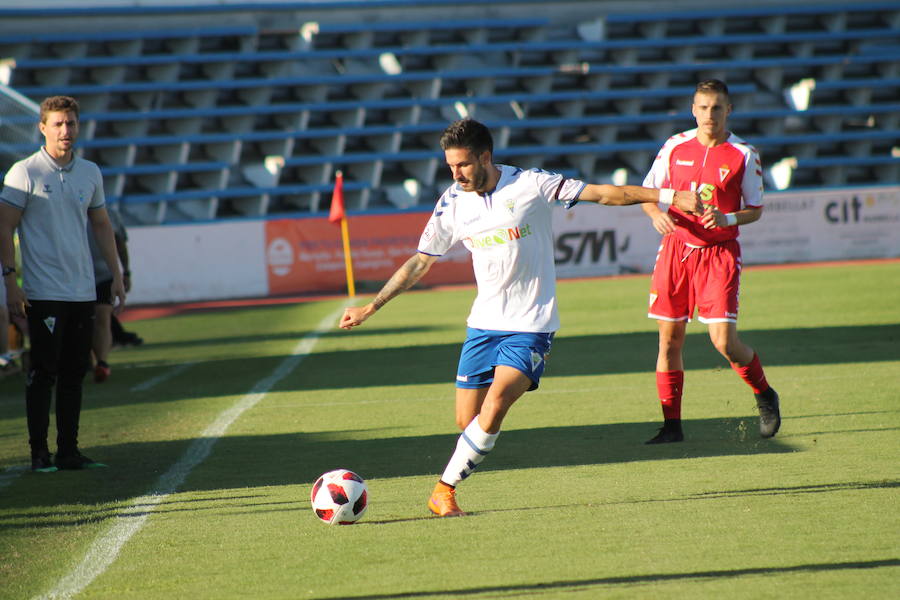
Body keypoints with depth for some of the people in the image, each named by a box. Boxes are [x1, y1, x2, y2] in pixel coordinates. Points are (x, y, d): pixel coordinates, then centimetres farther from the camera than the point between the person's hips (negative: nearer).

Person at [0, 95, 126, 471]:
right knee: (43, 372, -5)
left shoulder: (90, 173, 10)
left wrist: (117, 276, 16)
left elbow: (101, 225, 20)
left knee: (74, 373, 7)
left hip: (83, 291, 5)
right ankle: (39, 453, -1)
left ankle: (68, 451, 12)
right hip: (43, 294, -5)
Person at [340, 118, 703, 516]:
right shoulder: (452, 203, 2)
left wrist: (666, 196, -14)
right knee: (467, 420, 0)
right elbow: (419, 263, 11)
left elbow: (601, 194, -8)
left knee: (493, 409, -20)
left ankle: (445, 490, -10)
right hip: (484, 322, 4)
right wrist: (370, 308, 11)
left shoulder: (531, 185, -10)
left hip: (531, 324, -4)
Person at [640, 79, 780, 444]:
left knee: (724, 340, -11)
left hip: (720, 253, -3)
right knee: (669, 338, 1)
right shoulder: (675, 147, 3)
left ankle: (764, 396, 16)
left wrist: (726, 218, -17)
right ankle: (671, 425, 10)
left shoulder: (743, 155, -4)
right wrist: (657, 213, -11)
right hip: (676, 248, 3)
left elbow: (755, 210, 2)